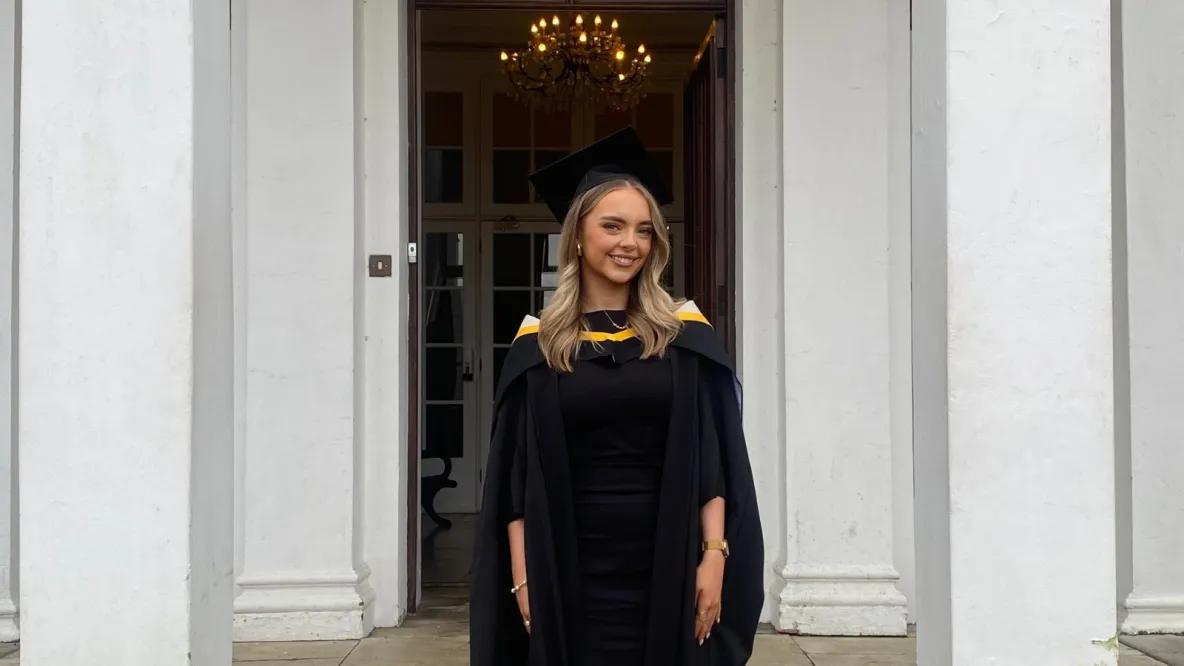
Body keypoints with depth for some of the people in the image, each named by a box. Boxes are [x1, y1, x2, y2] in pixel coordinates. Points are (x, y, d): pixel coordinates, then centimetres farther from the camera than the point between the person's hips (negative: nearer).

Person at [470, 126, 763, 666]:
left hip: (669, 567, 0)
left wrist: (714, 554, -8)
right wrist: (522, 573, -4)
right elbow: (516, 475, 2)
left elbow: (715, 460, 0)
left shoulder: (686, 334, 2)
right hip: (573, 570, 0)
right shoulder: (538, 345, 2)